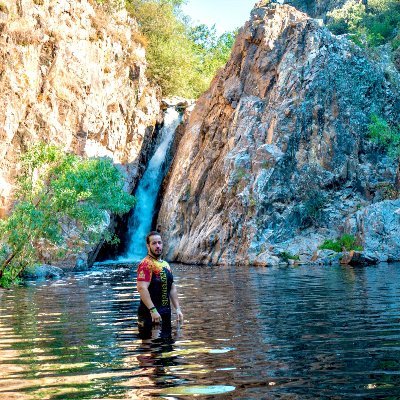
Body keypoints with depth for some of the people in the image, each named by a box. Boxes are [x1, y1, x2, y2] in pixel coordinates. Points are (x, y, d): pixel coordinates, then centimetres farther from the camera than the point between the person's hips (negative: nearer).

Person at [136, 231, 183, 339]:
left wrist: (177, 309, 13)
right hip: (150, 315, -9)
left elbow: (172, 289, 21)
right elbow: (142, 288, -22)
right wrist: (152, 310, -27)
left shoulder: (165, 264, 16)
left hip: (165, 313, 9)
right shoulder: (146, 264, -12)